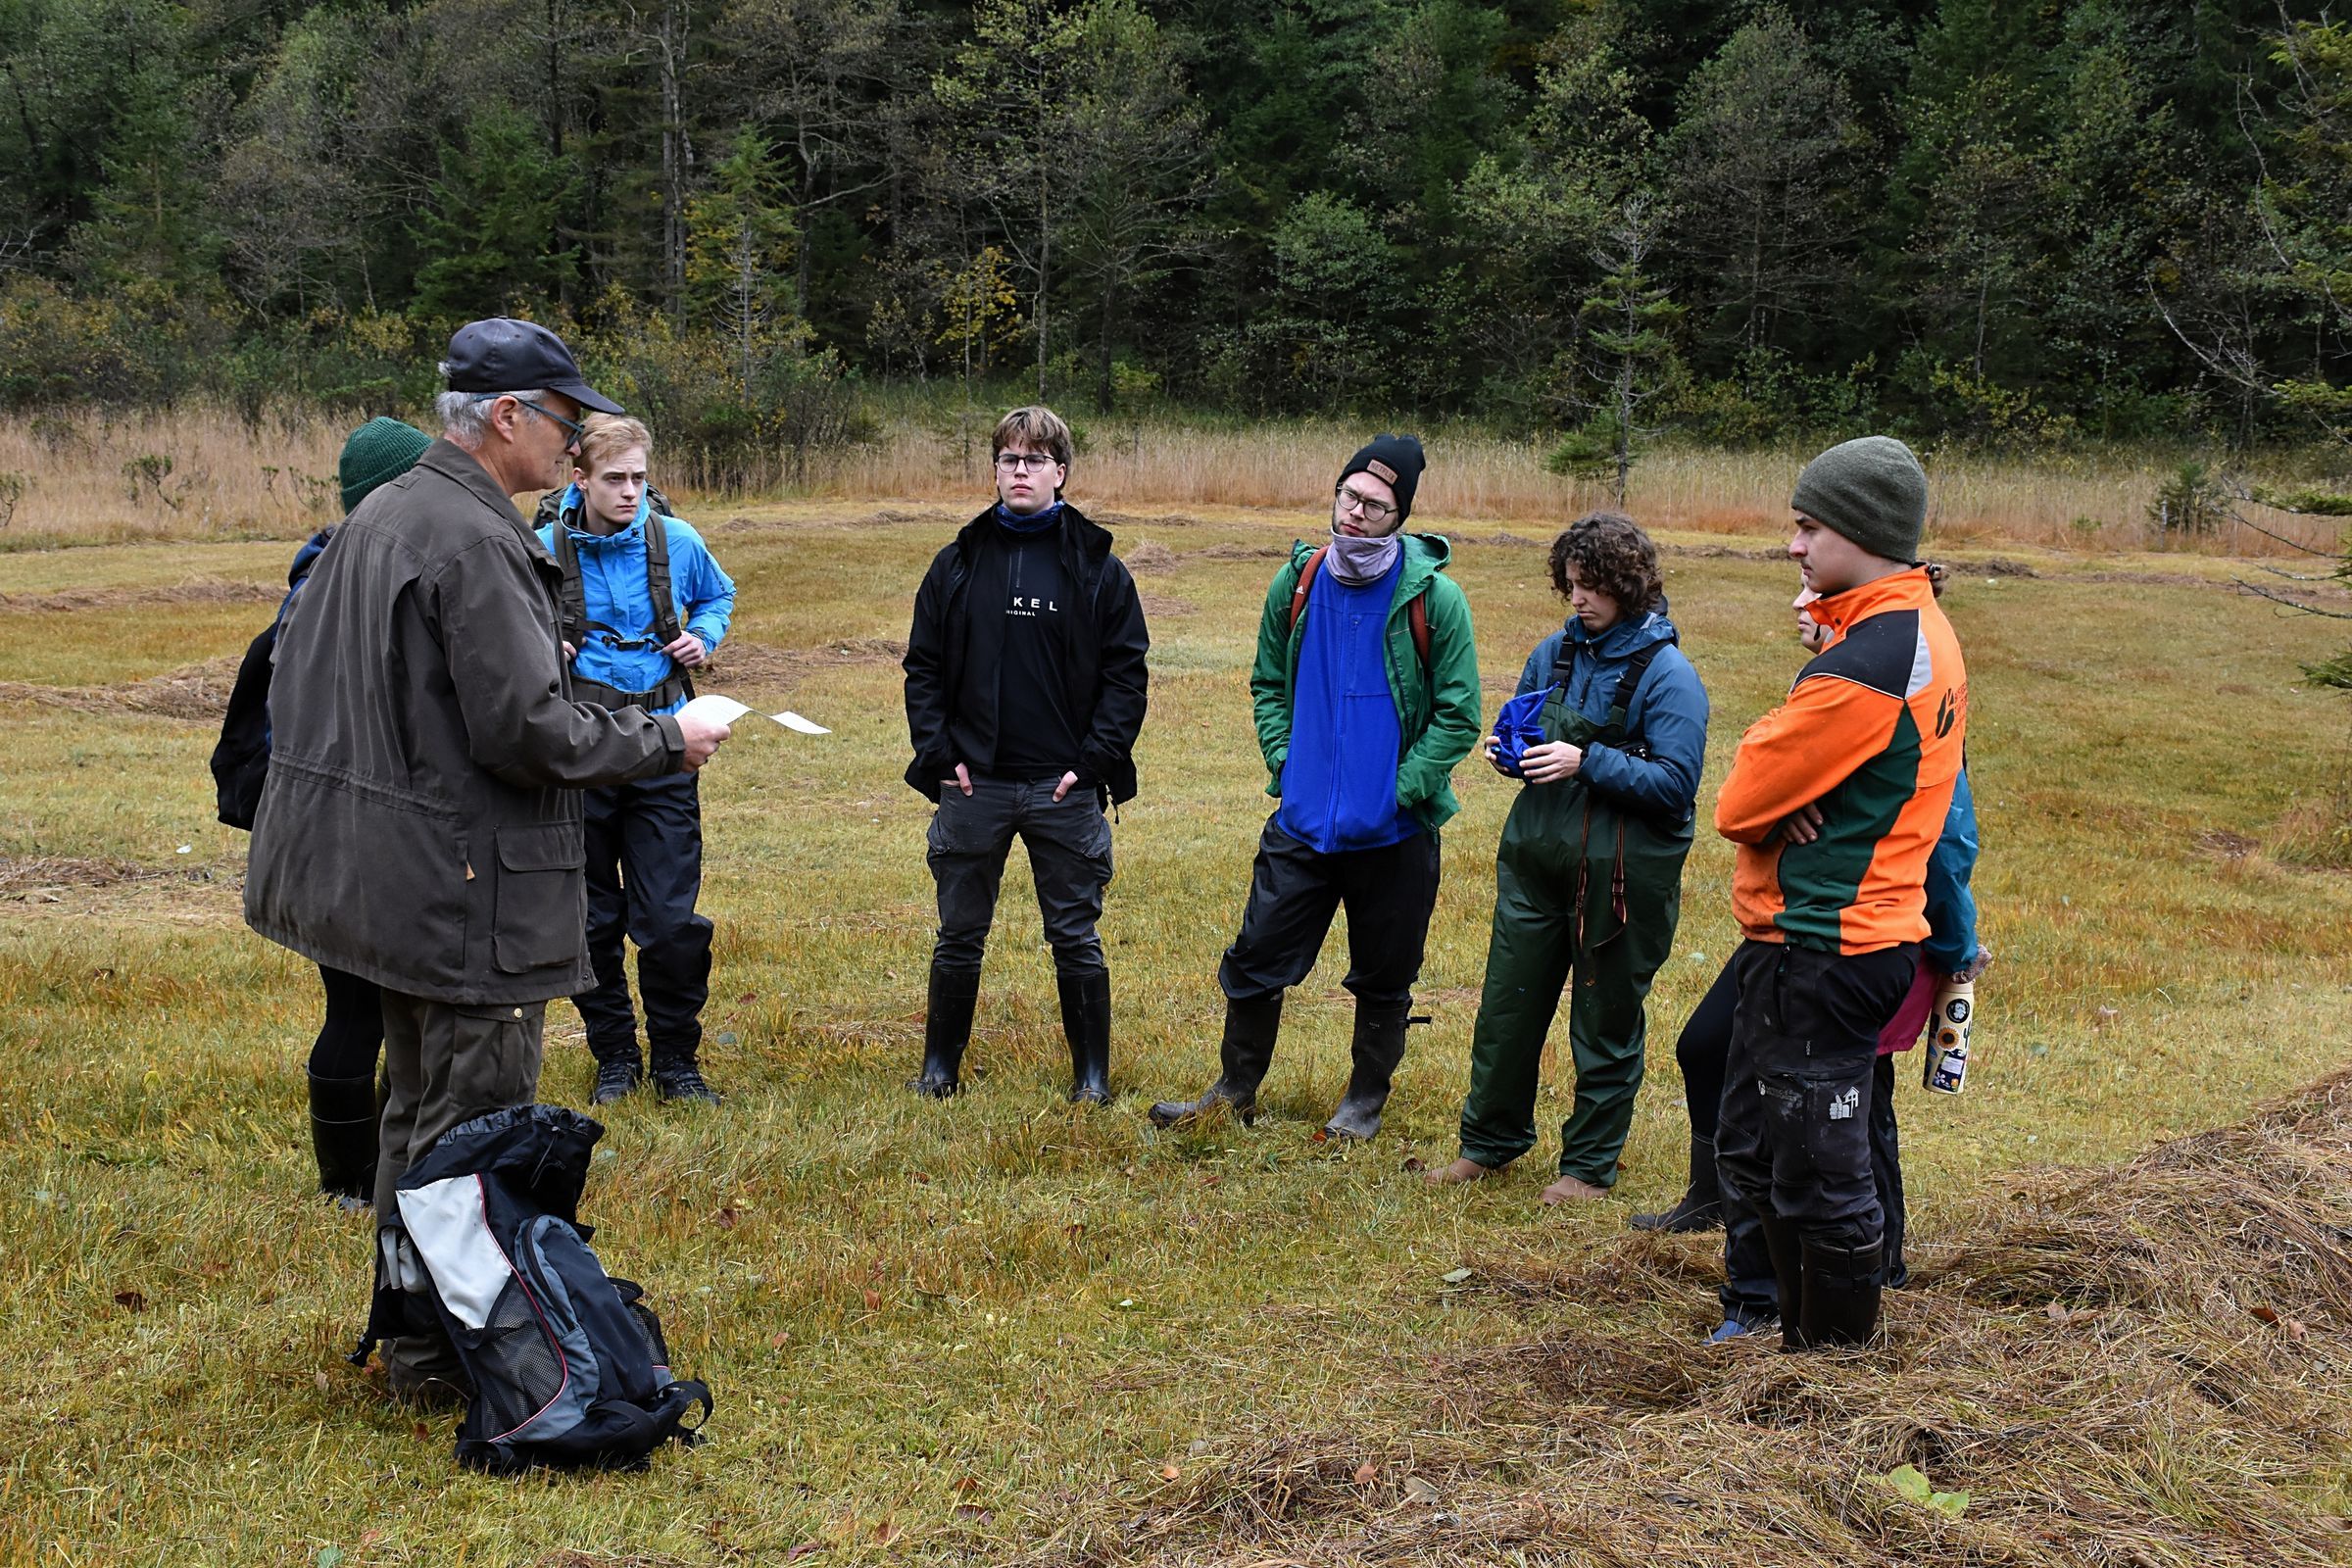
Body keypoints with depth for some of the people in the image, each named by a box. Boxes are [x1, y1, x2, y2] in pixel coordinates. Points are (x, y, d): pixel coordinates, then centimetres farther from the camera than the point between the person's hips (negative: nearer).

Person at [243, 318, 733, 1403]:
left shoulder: (377, 518, 11)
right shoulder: (474, 543, -20)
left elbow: (295, 669, 19)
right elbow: (528, 731, -24)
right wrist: (665, 740, -11)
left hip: (389, 872, 10)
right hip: (468, 886, -10)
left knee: (421, 1104, 21)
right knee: (471, 1121, 0)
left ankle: (406, 1318, 34)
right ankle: (437, 1353, 9)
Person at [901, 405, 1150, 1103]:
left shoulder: (1098, 567, 1)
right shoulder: (959, 562, 5)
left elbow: (1126, 673, 0)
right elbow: (923, 666, 8)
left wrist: (1094, 761, -9)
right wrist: (938, 753, -3)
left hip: (1064, 789, -1)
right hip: (973, 785, 2)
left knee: (1076, 939, 6)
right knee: (959, 937, 11)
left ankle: (1092, 1074, 19)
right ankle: (940, 1065, 26)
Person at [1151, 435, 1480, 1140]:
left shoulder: (1435, 597, -10)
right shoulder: (1296, 582, 1)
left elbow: (1457, 713, -7)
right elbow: (1267, 682, 14)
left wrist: (1402, 790, -12)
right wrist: (1283, 760, 2)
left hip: (1393, 832, -3)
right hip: (1302, 821, 3)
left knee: (1384, 977, 11)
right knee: (1255, 958, 7)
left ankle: (1366, 1099, 30)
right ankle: (1236, 1089, 25)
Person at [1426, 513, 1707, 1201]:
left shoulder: (1667, 673, -12)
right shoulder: (1554, 652, 5)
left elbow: (1675, 783, -17)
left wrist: (1588, 763, -25)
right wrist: (1505, 751, -4)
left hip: (1621, 875, -5)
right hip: (1536, 859, 5)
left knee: (1606, 1023, 9)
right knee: (1507, 1006, 12)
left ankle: (1589, 1165, 24)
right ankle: (1489, 1140, 30)